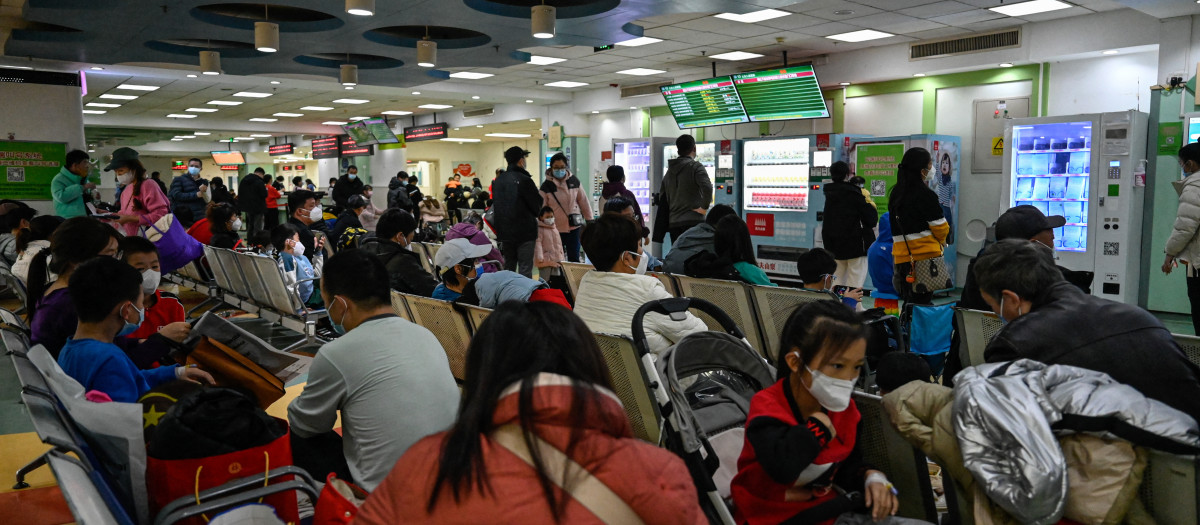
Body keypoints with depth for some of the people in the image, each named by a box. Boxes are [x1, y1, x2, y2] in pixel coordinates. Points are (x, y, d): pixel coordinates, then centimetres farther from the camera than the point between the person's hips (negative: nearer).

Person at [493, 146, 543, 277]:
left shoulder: (498, 180, 7)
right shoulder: (524, 180, -14)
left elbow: (494, 206, 13)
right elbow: (538, 207, -9)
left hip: (504, 232, 6)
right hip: (525, 232, -6)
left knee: (508, 268, 16)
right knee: (525, 269, -3)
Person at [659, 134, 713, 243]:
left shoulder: (670, 170, 16)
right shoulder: (696, 167, -4)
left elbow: (662, 198, 20)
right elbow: (707, 187, -22)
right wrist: (704, 207, -9)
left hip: (673, 223, 6)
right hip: (693, 221, -6)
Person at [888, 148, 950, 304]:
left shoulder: (895, 193, 12)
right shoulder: (925, 194, -10)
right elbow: (940, 227, -6)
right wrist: (941, 241, 16)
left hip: (901, 256, 7)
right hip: (925, 256, -7)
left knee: (909, 302, 11)